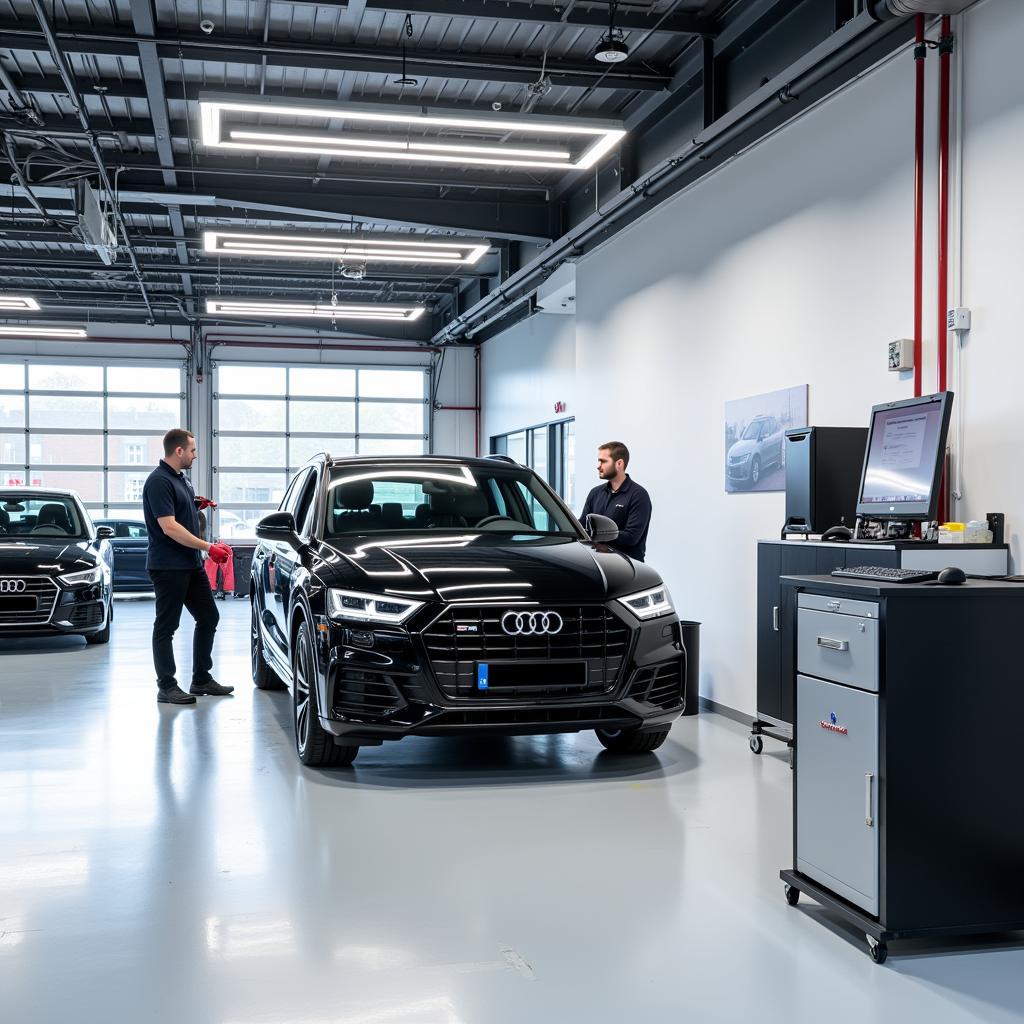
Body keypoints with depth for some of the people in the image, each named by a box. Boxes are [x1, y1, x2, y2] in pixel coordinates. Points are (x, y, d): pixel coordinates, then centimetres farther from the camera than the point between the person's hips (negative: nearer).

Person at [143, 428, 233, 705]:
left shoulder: (182, 479, 13)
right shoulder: (159, 481, -16)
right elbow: (169, 527, -23)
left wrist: (198, 505, 7)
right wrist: (209, 547, -24)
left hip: (191, 564, 10)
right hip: (168, 566, -10)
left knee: (208, 619, 13)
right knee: (166, 627, -1)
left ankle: (202, 680, 22)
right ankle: (166, 688, 6)